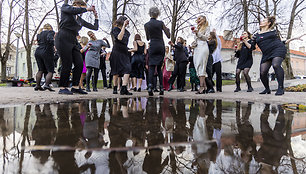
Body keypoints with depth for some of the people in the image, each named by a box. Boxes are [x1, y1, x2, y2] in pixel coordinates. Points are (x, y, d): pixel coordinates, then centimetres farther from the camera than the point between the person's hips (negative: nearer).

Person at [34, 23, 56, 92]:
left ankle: (37, 85, 8)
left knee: (40, 70, 12)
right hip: (47, 53, -7)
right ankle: (46, 84, -19)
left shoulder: (39, 34, 19)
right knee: (50, 71, -4)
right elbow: (49, 39, -19)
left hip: (38, 52, 7)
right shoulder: (50, 32, -1)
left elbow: (39, 42, 19)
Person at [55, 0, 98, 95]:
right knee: (67, 65, -9)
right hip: (63, 39, -6)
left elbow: (95, 27, 21)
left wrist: (96, 17, 15)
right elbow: (73, 10, -16)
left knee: (79, 64, -3)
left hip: (73, 42, 7)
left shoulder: (80, 19, 21)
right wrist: (87, 9, -6)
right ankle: (62, 88, 1)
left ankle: (75, 87, 5)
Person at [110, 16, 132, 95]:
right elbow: (119, 38, -21)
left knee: (127, 69, -15)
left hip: (124, 52, 5)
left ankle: (124, 89, -22)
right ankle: (115, 88, 17)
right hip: (117, 52, -5)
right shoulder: (115, 29, -2)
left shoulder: (126, 31, 16)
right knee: (116, 71, 2)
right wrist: (123, 26, -17)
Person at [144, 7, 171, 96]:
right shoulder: (160, 23, 0)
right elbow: (168, 36, 2)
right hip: (161, 46, 1)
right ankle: (161, 88, 7)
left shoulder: (146, 25, 3)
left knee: (151, 67, -1)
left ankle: (150, 86, -21)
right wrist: (167, 29, 21)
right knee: (159, 67, 9)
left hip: (152, 46, -1)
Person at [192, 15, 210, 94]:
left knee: (201, 66, -17)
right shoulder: (197, 28, 27)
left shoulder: (206, 28, 10)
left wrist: (198, 33, -11)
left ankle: (201, 87, -20)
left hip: (203, 47, -7)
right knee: (197, 66, -3)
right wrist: (194, 43, 11)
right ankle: (204, 86, -1)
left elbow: (206, 37, -2)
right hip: (196, 48, 7)